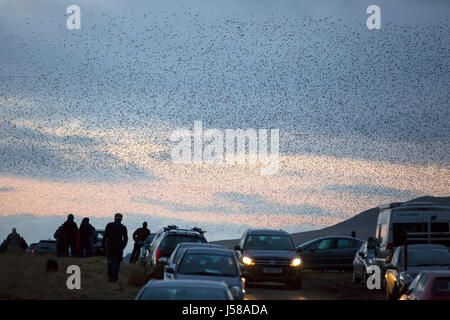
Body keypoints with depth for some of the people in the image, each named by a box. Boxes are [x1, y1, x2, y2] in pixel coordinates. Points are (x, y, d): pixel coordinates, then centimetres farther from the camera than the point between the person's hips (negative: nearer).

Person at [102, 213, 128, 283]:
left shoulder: (109, 225, 1)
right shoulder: (123, 227, 1)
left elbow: (105, 236, -3)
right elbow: (125, 239, -1)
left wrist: (103, 245, 2)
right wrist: (122, 247, 9)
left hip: (109, 247, 1)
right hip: (118, 248, -1)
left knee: (110, 262, 14)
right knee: (116, 264, 5)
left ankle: (109, 277, 4)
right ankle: (114, 279, 0)